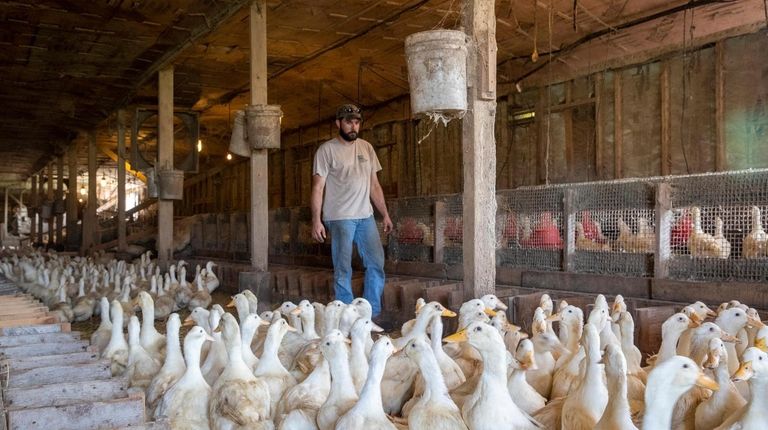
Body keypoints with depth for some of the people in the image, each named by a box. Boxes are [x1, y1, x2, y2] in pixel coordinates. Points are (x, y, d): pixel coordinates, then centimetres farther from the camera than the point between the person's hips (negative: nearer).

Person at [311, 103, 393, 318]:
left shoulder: (366, 148, 13)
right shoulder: (327, 150, -2)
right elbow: (318, 187, -6)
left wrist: (385, 214, 12)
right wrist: (316, 220, -14)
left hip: (366, 216, 5)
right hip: (339, 218, -5)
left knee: (376, 263, 4)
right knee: (343, 270, -3)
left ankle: (373, 314, 14)